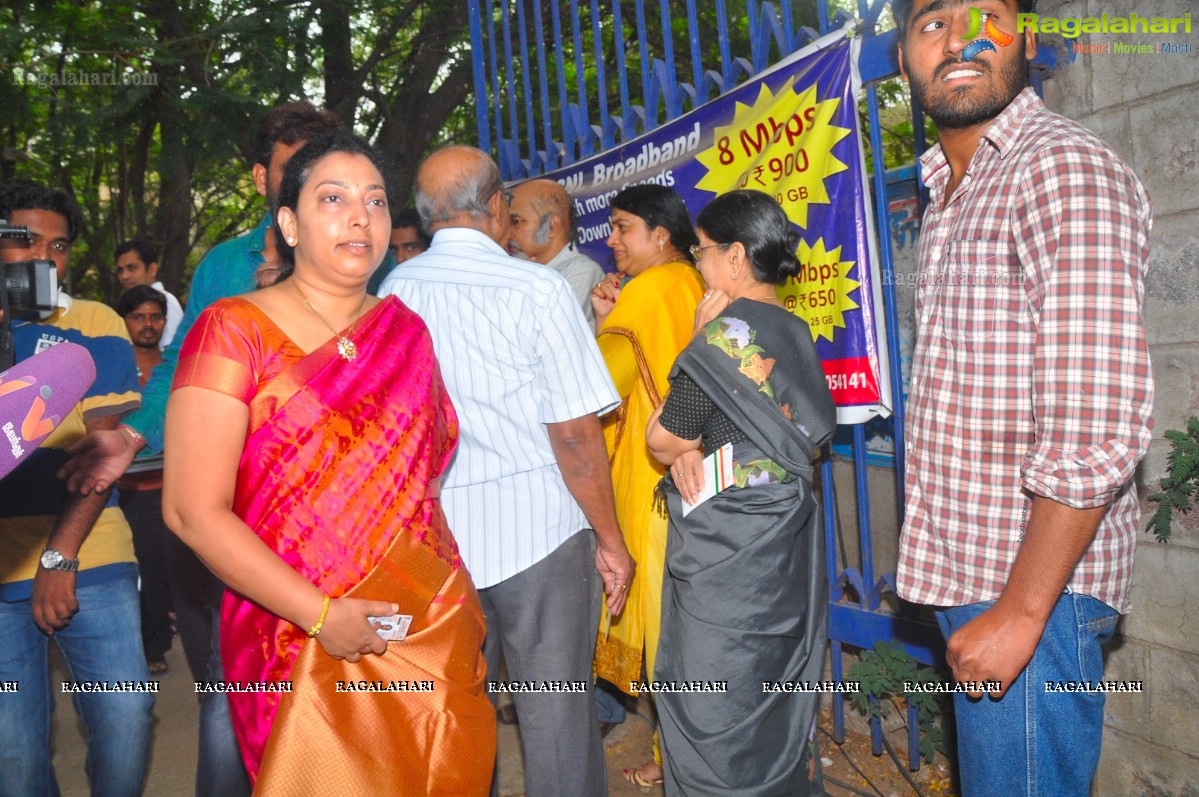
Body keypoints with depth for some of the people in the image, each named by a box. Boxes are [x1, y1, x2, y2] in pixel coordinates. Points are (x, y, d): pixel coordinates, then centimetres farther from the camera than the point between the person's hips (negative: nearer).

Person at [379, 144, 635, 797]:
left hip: (436, 525, 5)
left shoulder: (396, 289, 2)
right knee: (556, 711, 7)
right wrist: (610, 541, -3)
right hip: (537, 525, -4)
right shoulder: (535, 288, -10)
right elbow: (574, 433, -11)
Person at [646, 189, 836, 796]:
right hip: (787, 534, 8)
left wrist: (692, 375, -6)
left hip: (725, 548, -8)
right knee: (778, 686, 21)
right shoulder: (796, 332, 6)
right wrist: (692, 446, 0)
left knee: (717, 704, 5)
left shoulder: (723, 332, -19)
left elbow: (663, 442, -10)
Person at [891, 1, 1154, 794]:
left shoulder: (1066, 170, -14)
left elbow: (1098, 430, -22)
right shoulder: (951, 194, 15)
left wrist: (1021, 610, -20)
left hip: (1033, 585, -9)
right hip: (968, 577, 9)